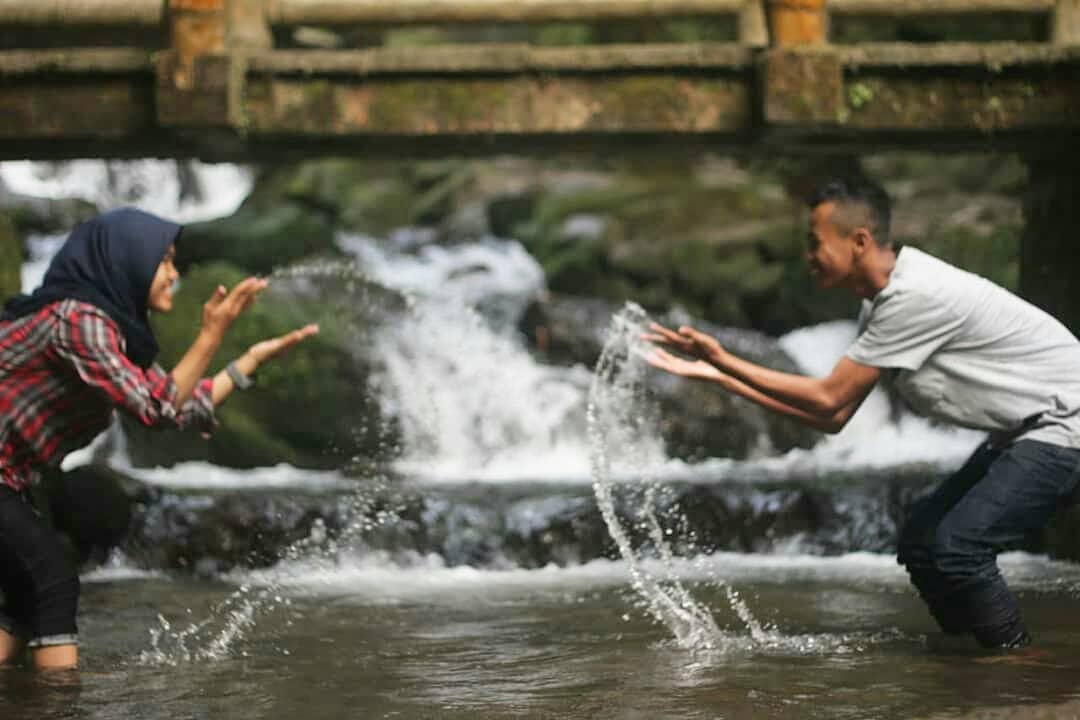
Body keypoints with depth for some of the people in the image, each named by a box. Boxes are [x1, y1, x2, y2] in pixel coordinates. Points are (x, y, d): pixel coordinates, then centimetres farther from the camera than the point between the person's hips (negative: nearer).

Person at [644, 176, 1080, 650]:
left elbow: (828, 398, -20)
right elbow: (833, 417, 7)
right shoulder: (881, 303, 6)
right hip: (1021, 432, 10)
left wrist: (725, 360, -15)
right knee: (919, 539, 8)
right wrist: (718, 375, 6)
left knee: (956, 548, -18)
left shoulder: (916, 296, -25)